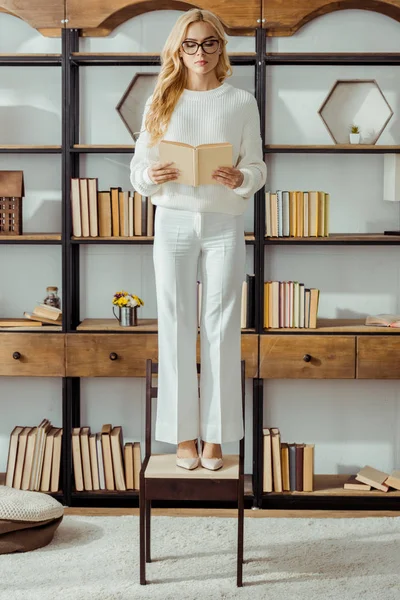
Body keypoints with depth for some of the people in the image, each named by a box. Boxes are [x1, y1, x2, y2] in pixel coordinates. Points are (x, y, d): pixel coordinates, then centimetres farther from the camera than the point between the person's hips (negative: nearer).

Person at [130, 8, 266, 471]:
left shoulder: (242, 102, 4)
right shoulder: (160, 100, 6)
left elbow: (257, 168, 4)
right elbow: (138, 165, 6)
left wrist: (239, 179, -18)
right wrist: (151, 177, -16)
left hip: (224, 225, 0)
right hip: (174, 223, 1)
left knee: (221, 328, 2)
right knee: (176, 326, 3)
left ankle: (215, 433, 13)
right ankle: (183, 431, 14)